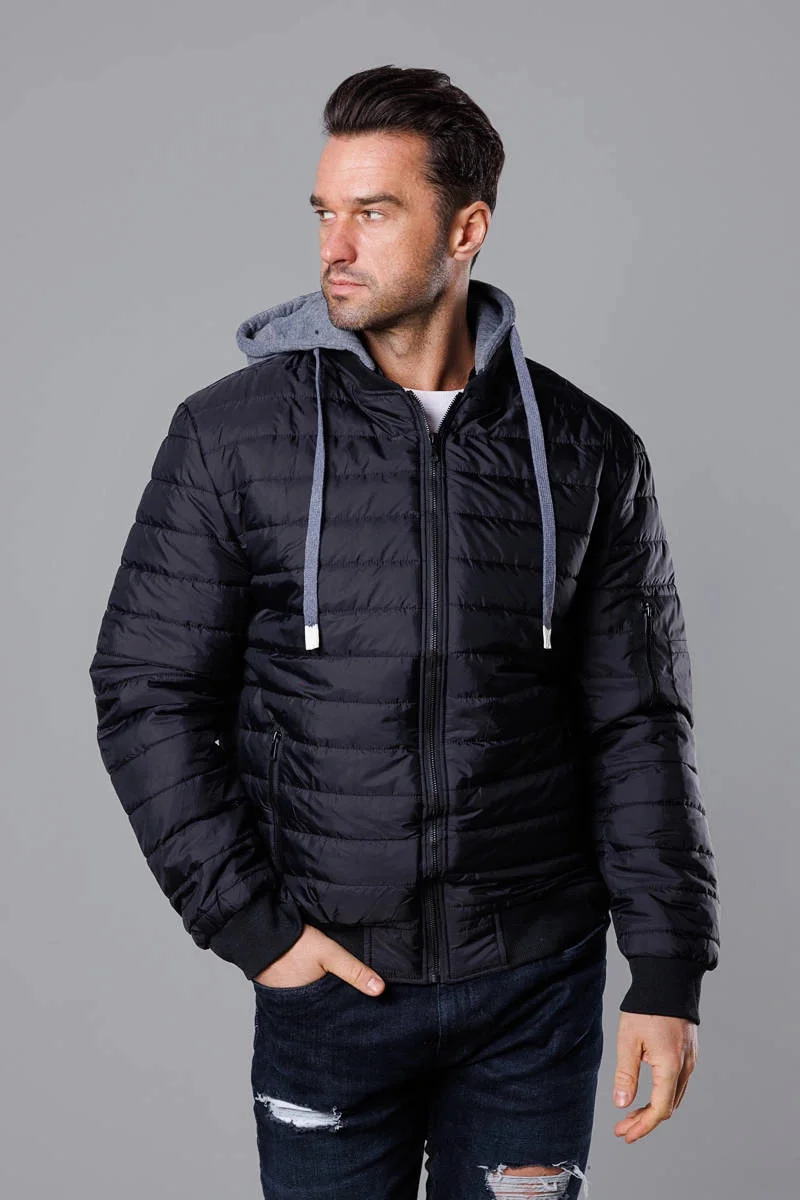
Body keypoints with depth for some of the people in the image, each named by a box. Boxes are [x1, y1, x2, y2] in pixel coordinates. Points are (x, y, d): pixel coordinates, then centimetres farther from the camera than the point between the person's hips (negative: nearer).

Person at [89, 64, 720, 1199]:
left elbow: (637, 724, 2)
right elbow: (148, 693, -2)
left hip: (538, 983, 1)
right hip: (327, 980, -1)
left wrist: (668, 974, -1)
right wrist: (250, 923, -8)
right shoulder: (231, 434, -4)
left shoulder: (587, 451, 0)